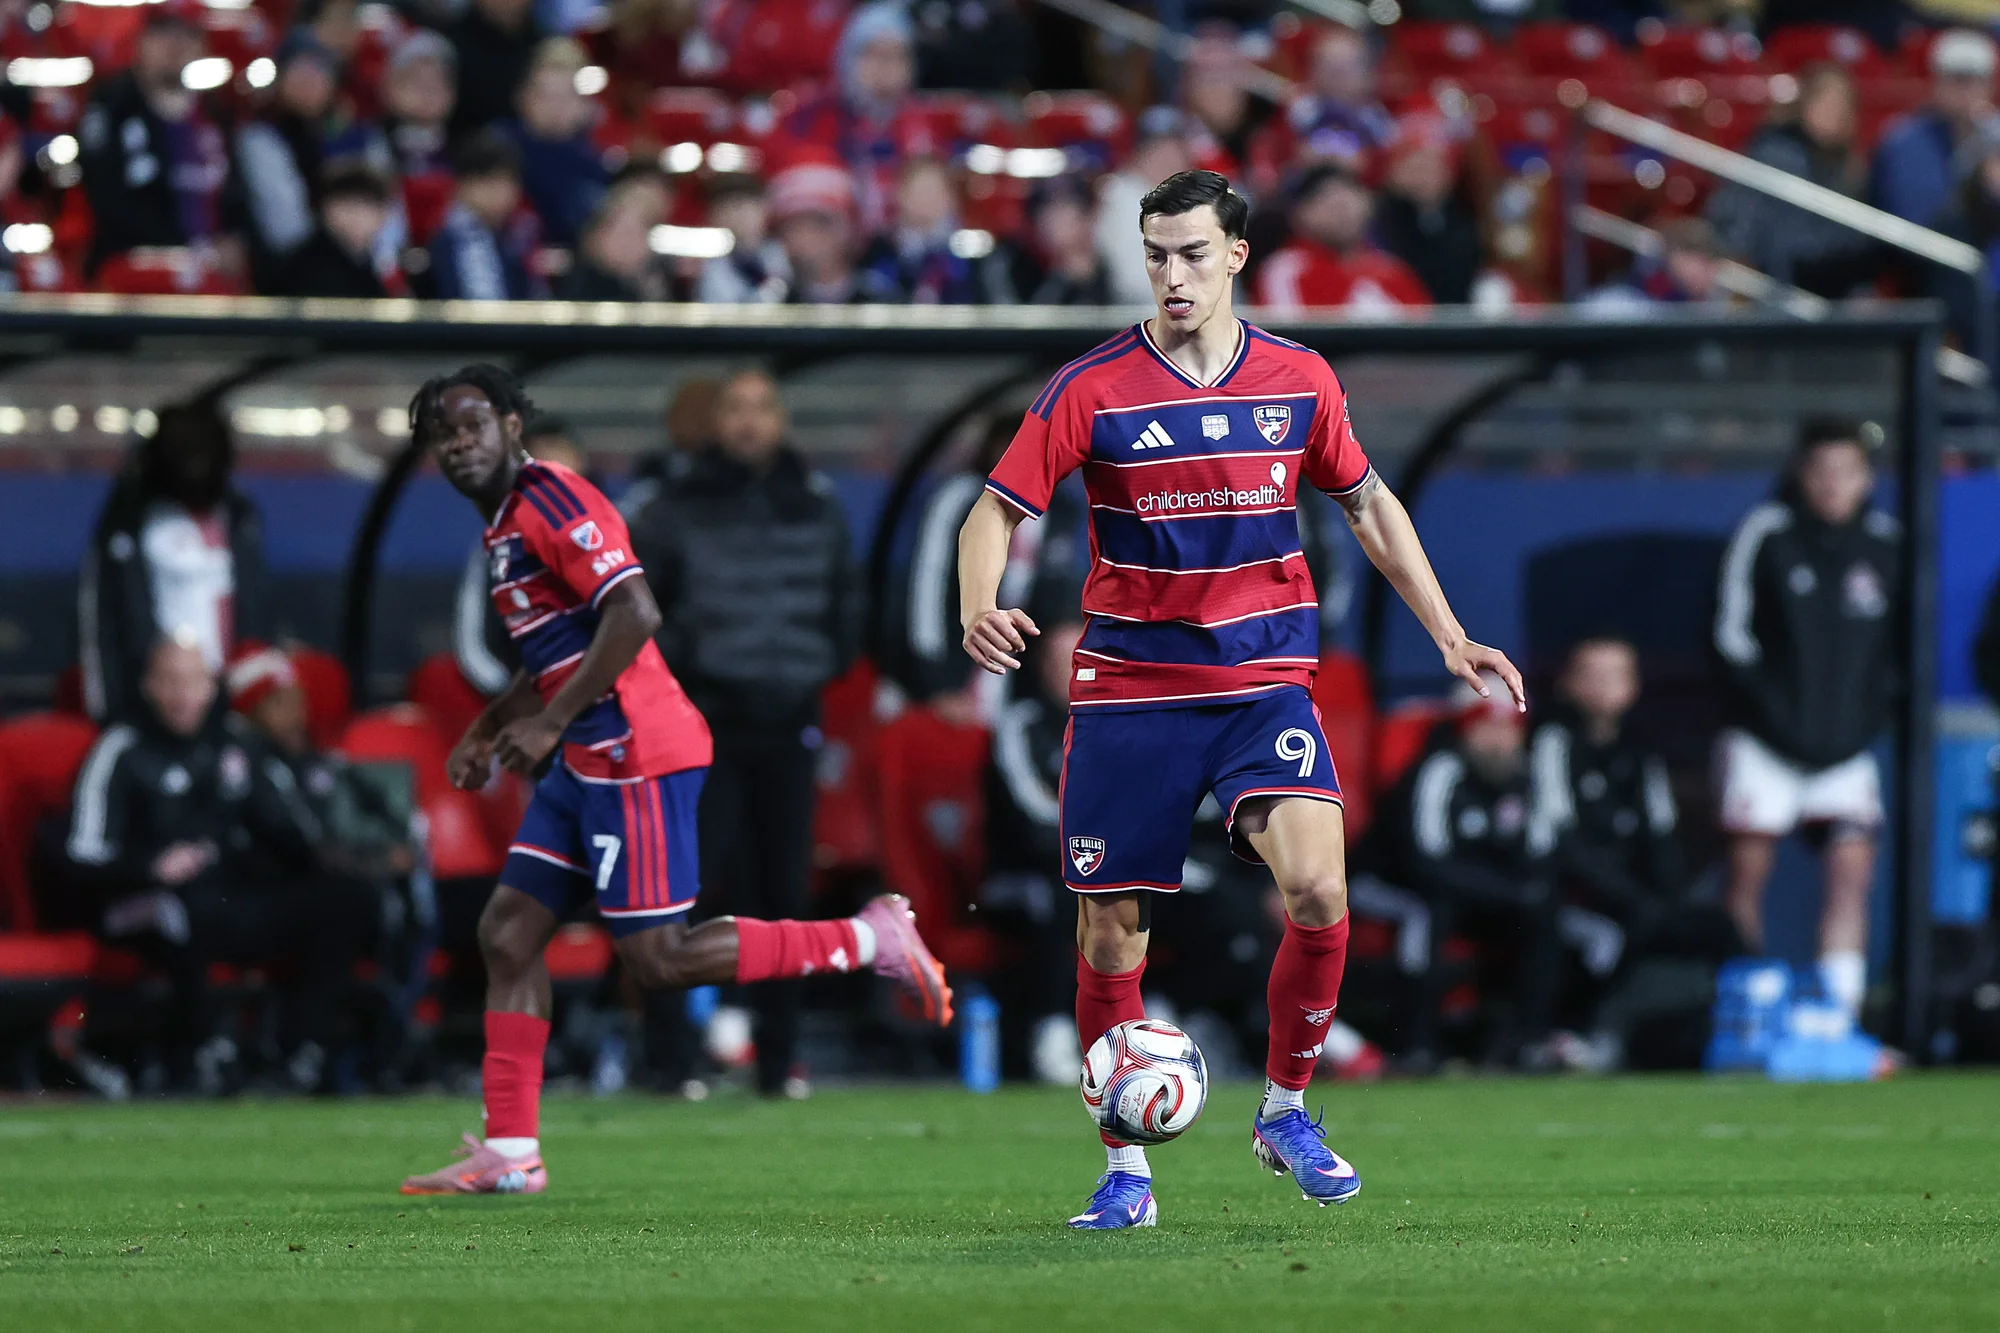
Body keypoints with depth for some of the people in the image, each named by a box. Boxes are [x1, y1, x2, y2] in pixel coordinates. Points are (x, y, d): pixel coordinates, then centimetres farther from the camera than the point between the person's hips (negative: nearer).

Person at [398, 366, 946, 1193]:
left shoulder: (549, 500, -13)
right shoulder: (505, 524, 18)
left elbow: (634, 613, -23)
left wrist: (551, 721, -22)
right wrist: (488, 729, 25)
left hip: (634, 756, -10)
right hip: (586, 762, 10)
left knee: (656, 959, -10)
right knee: (506, 934, 5)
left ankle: (867, 940, -2)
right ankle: (510, 1154, 5)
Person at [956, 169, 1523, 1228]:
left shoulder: (1300, 380, 3)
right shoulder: (1093, 389, -4)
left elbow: (1368, 505, 16)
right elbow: (997, 510, -3)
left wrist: (1450, 637, 12)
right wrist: (978, 608, -24)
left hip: (1265, 681, 1)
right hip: (1127, 689, -1)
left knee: (1318, 890, -20)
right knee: (1110, 932, 0)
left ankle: (1285, 1110, 2)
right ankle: (1125, 1172, 16)